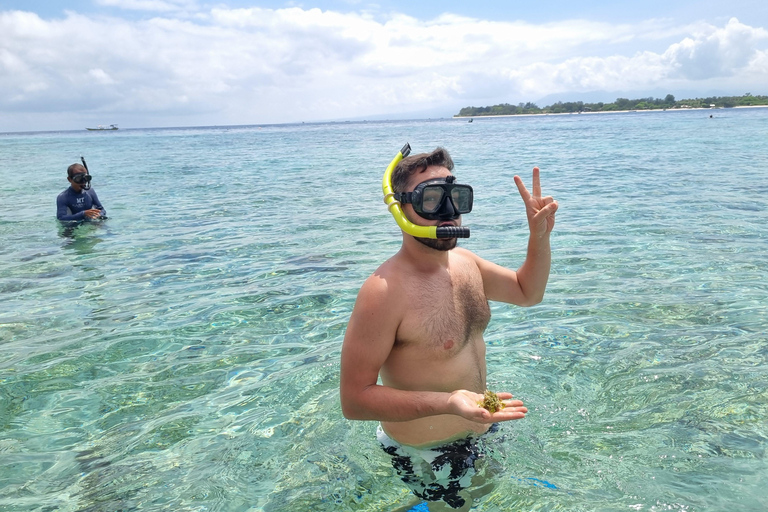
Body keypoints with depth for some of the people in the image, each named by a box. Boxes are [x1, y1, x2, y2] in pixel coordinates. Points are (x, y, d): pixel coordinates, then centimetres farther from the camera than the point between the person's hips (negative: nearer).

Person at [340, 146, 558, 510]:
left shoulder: (465, 263, -5)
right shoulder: (384, 292, -30)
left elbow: (527, 292, 11)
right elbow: (354, 400, -29)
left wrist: (539, 237, -7)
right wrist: (447, 403, -39)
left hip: (481, 431, 8)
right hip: (428, 455, -8)